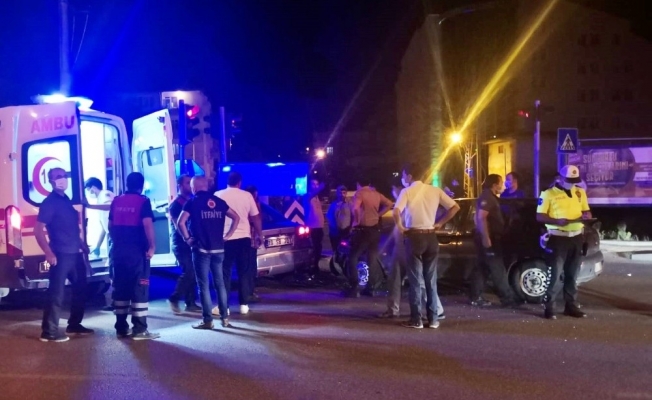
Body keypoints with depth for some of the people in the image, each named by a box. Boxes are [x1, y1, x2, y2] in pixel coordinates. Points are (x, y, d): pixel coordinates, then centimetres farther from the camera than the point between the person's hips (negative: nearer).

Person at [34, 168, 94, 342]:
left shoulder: (66, 201, 15)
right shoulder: (49, 202, -9)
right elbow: (38, 230, -14)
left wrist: (83, 246, 18)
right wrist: (49, 253, -18)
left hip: (75, 254, 9)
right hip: (61, 255, -9)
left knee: (80, 289, 15)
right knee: (56, 293, -6)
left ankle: (74, 325, 26)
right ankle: (49, 331, -1)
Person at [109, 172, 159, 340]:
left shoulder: (116, 201, 10)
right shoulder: (143, 201, -7)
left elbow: (110, 226, 14)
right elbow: (147, 224, -18)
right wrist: (151, 246, -11)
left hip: (118, 250, 6)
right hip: (137, 251, -6)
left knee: (120, 288, 11)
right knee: (140, 288, -2)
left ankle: (121, 327, 15)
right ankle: (139, 329, -2)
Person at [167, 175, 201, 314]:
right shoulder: (175, 204, -6)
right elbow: (177, 225, -15)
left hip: (191, 243, 7)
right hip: (181, 244, -7)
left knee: (193, 273, 5)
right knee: (189, 272, -13)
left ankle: (190, 303, 10)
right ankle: (174, 299, -1)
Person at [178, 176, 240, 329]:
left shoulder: (192, 202, -5)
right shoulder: (219, 201, 10)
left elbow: (181, 222, -17)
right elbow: (236, 218, 13)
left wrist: (187, 238, -5)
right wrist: (227, 235, 11)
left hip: (201, 249, -5)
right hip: (218, 248, 5)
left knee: (203, 285, 0)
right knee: (219, 283, 12)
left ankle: (207, 320, 0)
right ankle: (224, 317, 13)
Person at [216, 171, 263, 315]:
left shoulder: (218, 195, 0)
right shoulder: (247, 195, 2)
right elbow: (256, 218, 6)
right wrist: (259, 235, 17)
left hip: (225, 238, -1)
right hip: (244, 237, 1)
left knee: (225, 272, 5)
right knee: (244, 272, 10)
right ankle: (244, 304, 9)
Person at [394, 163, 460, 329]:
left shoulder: (407, 192, -6)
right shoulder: (435, 190, 6)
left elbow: (396, 211, -23)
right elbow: (455, 207, 4)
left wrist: (400, 226, -7)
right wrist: (440, 223, 9)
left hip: (414, 237, -4)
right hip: (431, 237, 4)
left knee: (415, 279, 2)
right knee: (431, 279, 10)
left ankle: (416, 319, 2)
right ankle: (433, 318, 12)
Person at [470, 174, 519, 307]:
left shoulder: (491, 197, 19)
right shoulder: (487, 197, -13)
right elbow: (481, 218, -22)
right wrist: (486, 238, -27)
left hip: (490, 239, 10)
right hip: (488, 239, -10)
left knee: (482, 268, 9)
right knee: (498, 270, -6)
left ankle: (476, 297, 10)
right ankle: (508, 299, -3)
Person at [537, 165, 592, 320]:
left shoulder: (580, 192, 11)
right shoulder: (548, 193, -5)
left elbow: (587, 212, 16)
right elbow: (540, 216, -9)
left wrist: (586, 216, -8)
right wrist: (557, 221, -24)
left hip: (577, 237, 5)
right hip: (558, 238, -5)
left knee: (572, 274, 11)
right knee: (555, 274, -6)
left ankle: (571, 306, 19)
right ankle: (549, 307, 0)